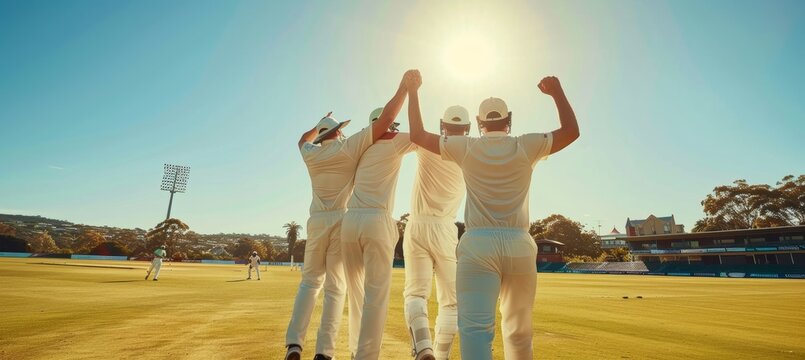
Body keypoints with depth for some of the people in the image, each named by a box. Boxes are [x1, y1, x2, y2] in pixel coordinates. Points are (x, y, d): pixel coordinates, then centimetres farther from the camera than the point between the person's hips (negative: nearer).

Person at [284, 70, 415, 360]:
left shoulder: (311, 153, 8)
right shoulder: (350, 146, -2)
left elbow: (303, 139, 35)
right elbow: (385, 120, -9)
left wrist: (321, 124, 43)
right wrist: (405, 86, -5)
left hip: (317, 222, 3)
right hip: (345, 221, -3)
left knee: (310, 282, 15)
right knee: (335, 287, 4)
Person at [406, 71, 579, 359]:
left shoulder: (466, 147, 5)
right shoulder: (527, 146, 6)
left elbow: (418, 135, 11)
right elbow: (572, 131, 19)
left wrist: (412, 92, 22)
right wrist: (557, 92, 28)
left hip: (478, 245, -2)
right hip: (519, 245, 2)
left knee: (475, 328, -9)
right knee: (519, 332, 17)